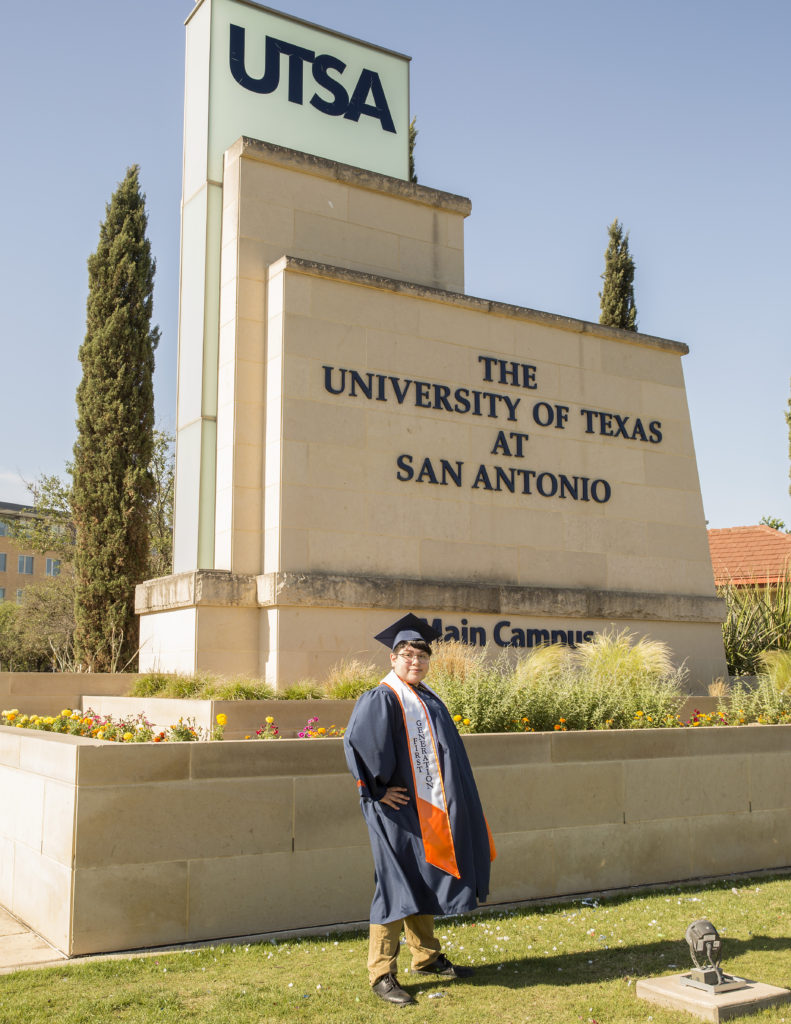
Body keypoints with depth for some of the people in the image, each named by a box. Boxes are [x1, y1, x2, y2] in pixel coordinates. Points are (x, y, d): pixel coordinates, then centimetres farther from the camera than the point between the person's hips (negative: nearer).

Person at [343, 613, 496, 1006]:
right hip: (398, 809, -8)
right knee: (396, 887, -5)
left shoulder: (430, 701, 13)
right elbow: (355, 742, -27)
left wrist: (448, 803, 16)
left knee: (422, 883, 18)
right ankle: (382, 974, 4)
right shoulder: (380, 700, -13)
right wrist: (379, 790, -22)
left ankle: (426, 957, 31)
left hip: (429, 809, 8)